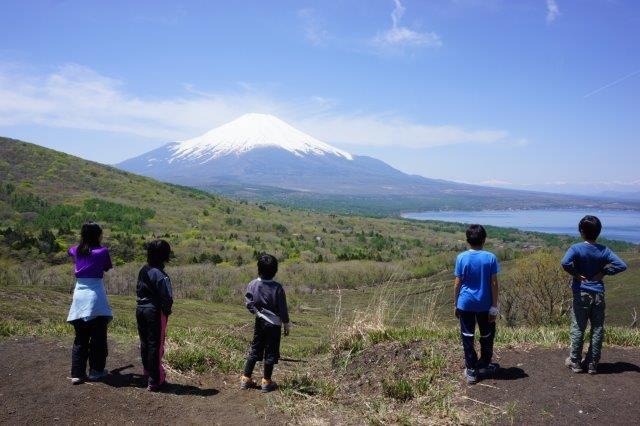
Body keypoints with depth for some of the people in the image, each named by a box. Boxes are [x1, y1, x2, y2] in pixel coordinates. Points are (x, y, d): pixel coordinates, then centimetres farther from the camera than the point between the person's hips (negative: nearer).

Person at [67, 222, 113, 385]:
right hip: (95, 297, -5)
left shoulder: (76, 251, 7)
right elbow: (108, 268, 7)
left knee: (80, 338, 11)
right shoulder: (102, 251, -8)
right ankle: (96, 371, 16)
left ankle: (77, 374, 12)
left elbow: (71, 251, 31)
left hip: (79, 296, 5)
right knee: (98, 337, 8)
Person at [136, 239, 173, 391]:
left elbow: (138, 290, 11)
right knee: (156, 346, 1)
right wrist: (167, 311, -4)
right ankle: (154, 381, 6)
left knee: (144, 343, 17)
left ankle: (148, 374, 31)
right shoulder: (160, 275, -20)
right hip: (155, 312, -7)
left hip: (141, 309, 8)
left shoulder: (143, 270, 4)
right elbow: (167, 298, -20)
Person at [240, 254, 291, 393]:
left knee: (254, 350, 15)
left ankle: (246, 379, 20)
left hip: (259, 322, 4)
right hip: (274, 324, -4)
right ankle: (266, 382, 14)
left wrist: (257, 311, 10)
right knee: (271, 352, 7)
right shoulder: (277, 288, -16)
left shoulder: (252, 284, -7)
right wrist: (287, 324, 0)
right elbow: (283, 308, -11)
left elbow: (248, 303, -7)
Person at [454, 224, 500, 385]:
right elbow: (494, 284, -7)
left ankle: (471, 371, 10)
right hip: (485, 305, 1)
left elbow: (457, 284, -5)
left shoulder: (461, 258, -8)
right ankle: (484, 366, 32)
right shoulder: (490, 257, -8)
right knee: (487, 335, 19)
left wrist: (455, 304, 5)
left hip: (465, 304, 0)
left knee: (467, 337, 7)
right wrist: (494, 306, -1)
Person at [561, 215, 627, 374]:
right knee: (597, 329, 10)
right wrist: (603, 273, -2)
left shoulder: (576, 248, -11)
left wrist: (576, 274, -13)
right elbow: (621, 265, -9)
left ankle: (575, 362, 14)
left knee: (578, 328, 6)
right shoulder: (604, 250, -1)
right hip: (598, 294, 3)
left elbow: (565, 263, -28)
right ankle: (592, 364, 16)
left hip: (581, 293, -3)